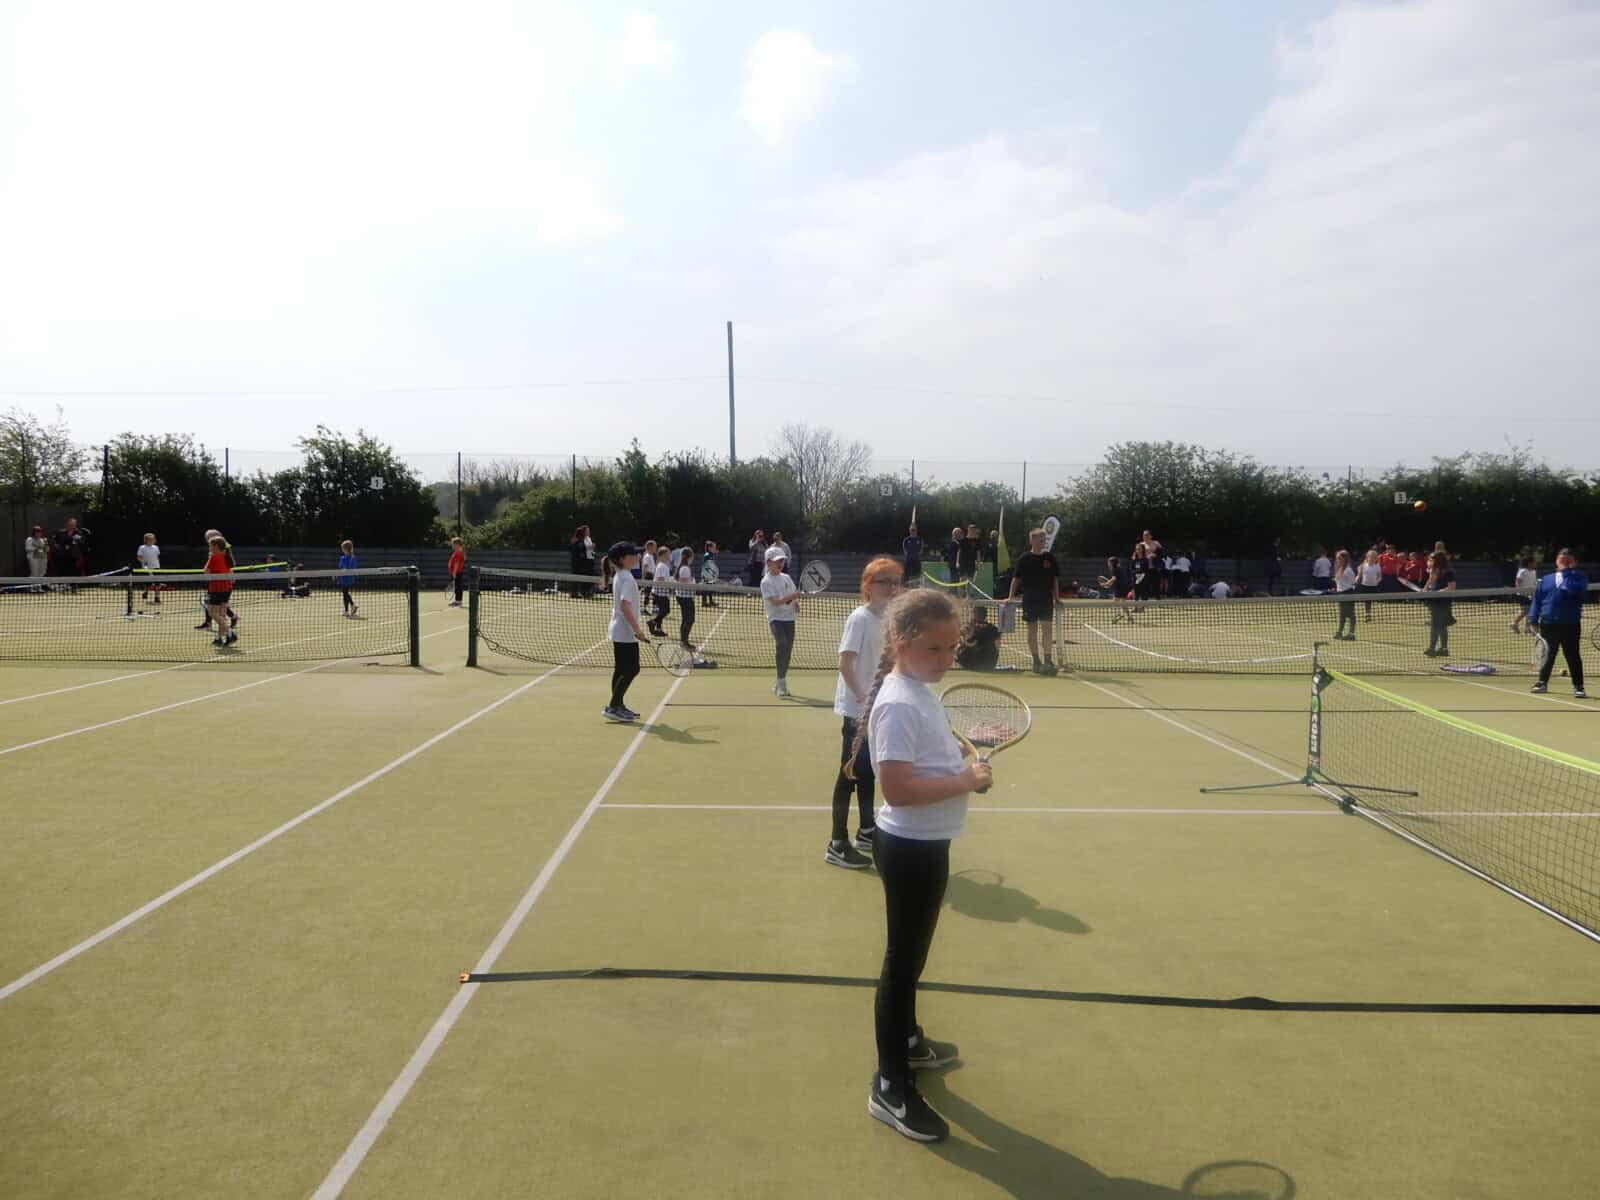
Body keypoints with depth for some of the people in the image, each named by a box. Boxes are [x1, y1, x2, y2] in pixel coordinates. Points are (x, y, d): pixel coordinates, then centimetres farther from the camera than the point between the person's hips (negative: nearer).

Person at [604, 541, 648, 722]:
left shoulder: (619, 576, 12)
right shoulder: (627, 578, -18)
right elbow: (625, 606, -26)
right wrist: (637, 629, -27)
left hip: (618, 631, 10)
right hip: (626, 633, -10)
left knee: (621, 670, 13)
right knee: (631, 669, -5)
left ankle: (618, 706, 19)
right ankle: (613, 707, -4)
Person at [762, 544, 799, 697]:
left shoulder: (787, 578, 13)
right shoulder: (766, 582, -6)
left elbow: (795, 596, 21)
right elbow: (775, 601, -17)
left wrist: (796, 603, 0)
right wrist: (791, 596, -28)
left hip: (789, 618, 6)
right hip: (776, 618, -6)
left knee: (788, 650, 6)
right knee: (782, 644, -27)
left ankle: (780, 684, 20)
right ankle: (781, 682, -21)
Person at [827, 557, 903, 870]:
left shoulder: (885, 618, 7)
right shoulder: (859, 618, -16)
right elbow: (845, 663, -22)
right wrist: (862, 697, -23)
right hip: (856, 711, -8)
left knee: (869, 771, 18)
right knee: (850, 774, -2)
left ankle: (866, 831, 33)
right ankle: (837, 846, 5)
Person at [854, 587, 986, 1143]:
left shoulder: (919, 693, 5)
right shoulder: (900, 705, -25)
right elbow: (898, 788, -32)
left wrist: (965, 769, 4)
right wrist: (966, 781, -26)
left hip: (926, 844, 10)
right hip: (910, 847, -10)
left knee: (912, 954, 26)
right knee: (902, 961, 2)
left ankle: (905, 1039, 46)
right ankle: (891, 1089, 15)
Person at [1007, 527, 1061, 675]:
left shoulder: (1050, 557, 3)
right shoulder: (1025, 558, -1)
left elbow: (1055, 579, 9)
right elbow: (1016, 578, 2)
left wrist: (1057, 598, 6)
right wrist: (1011, 597, -1)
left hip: (1046, 600, 1)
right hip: (1029, 600, -1)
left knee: (1047, 629, -3)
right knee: (1032, 630, 5)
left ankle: (1047, 661, -1)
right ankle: (1036, 661, 12)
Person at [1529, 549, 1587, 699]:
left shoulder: (1579, 578, 1)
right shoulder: (1546, 580, 9)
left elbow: (1573, 589, -23)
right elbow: (1537, 600, 7)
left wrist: (1566, 573, -14)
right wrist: (1533, 620, 1)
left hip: (1570, 625, -3)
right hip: (1548, 624, 3)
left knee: (1573, 656, 1)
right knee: (1548, 655, 13)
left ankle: (1578, 687, 8)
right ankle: (1543, 682, 22)